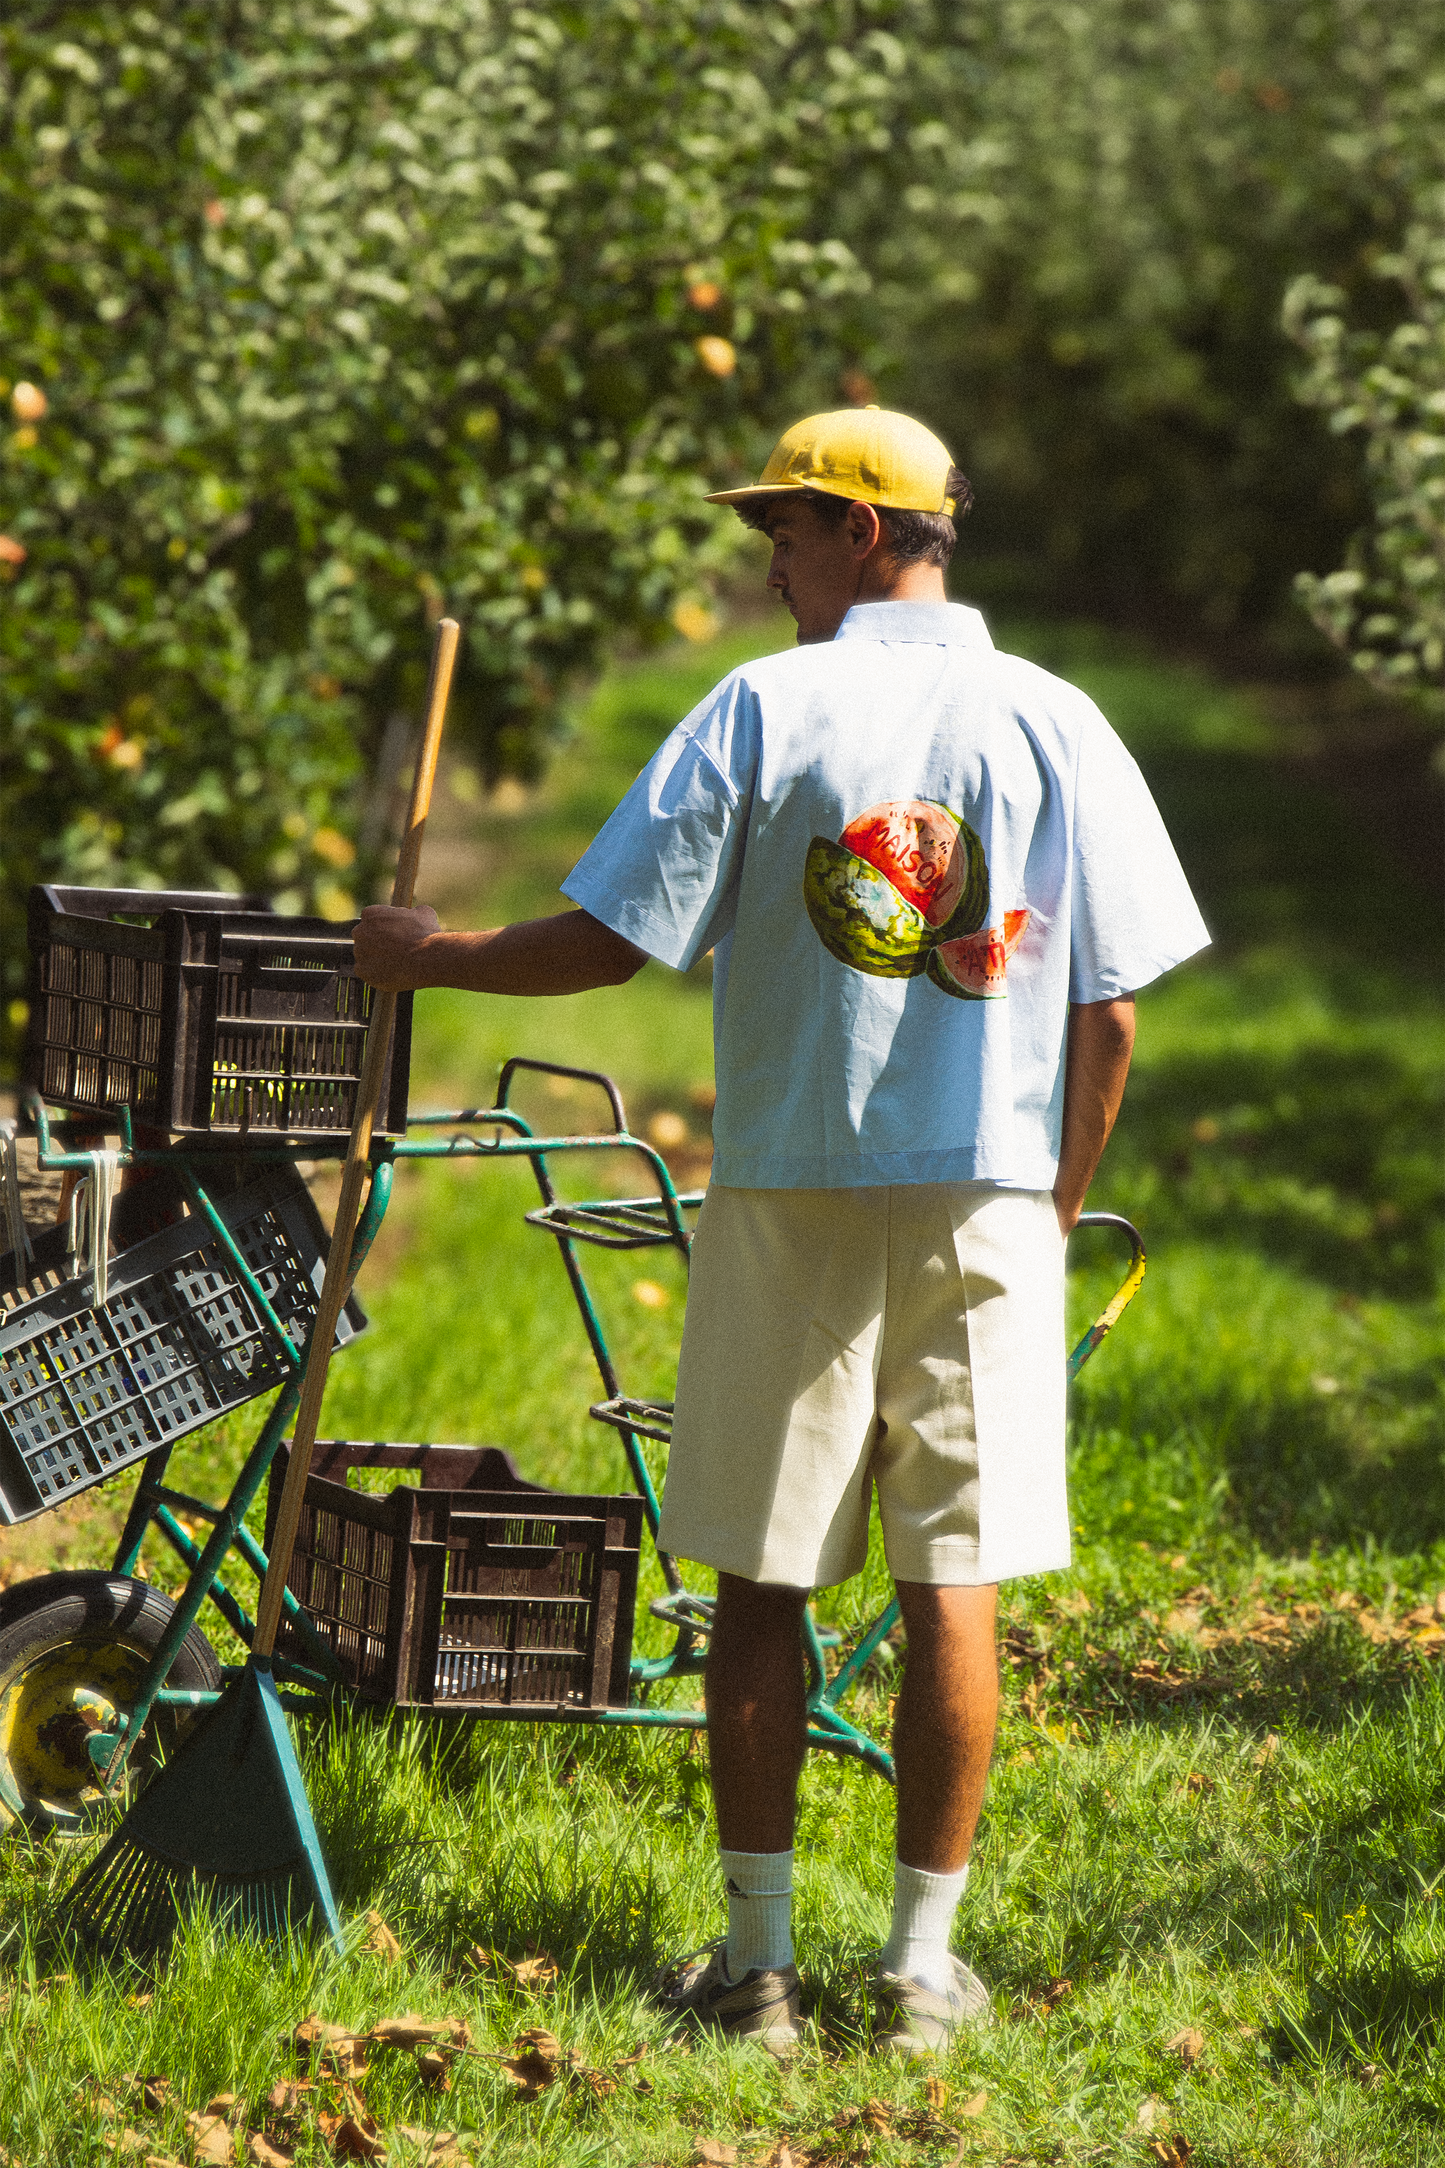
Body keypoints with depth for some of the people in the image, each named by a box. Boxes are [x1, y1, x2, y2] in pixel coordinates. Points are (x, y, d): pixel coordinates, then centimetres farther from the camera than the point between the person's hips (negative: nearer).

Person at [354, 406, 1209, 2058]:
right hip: (986, 1202, 2)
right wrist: (1058, 1199, 13)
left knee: (760, 1584, 7)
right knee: (953, 1590, 5)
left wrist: (435, 959, 8)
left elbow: (613, 940, -8)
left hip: (789, 1196, -1)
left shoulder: (763, 712, -5)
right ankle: (924, 1964, 8)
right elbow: (1110, 1010, 1)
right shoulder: (1053, 725, 1)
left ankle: (757, 1962, 11)